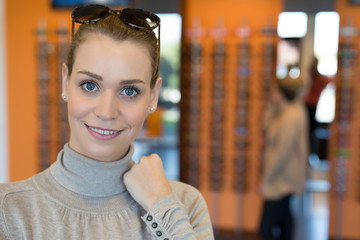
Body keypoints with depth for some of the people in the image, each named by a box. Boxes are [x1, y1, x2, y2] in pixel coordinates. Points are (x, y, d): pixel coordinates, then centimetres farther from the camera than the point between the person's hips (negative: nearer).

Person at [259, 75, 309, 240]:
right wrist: (273, 105, 1)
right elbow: (267, 125, 14)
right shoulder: (293, 108, 3)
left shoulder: (291, 118, -27)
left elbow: (282, 153, -26)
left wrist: (266, 180, -19)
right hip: (283, 179, 11)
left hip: (281, 181, -11)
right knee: (284, 216, 26)